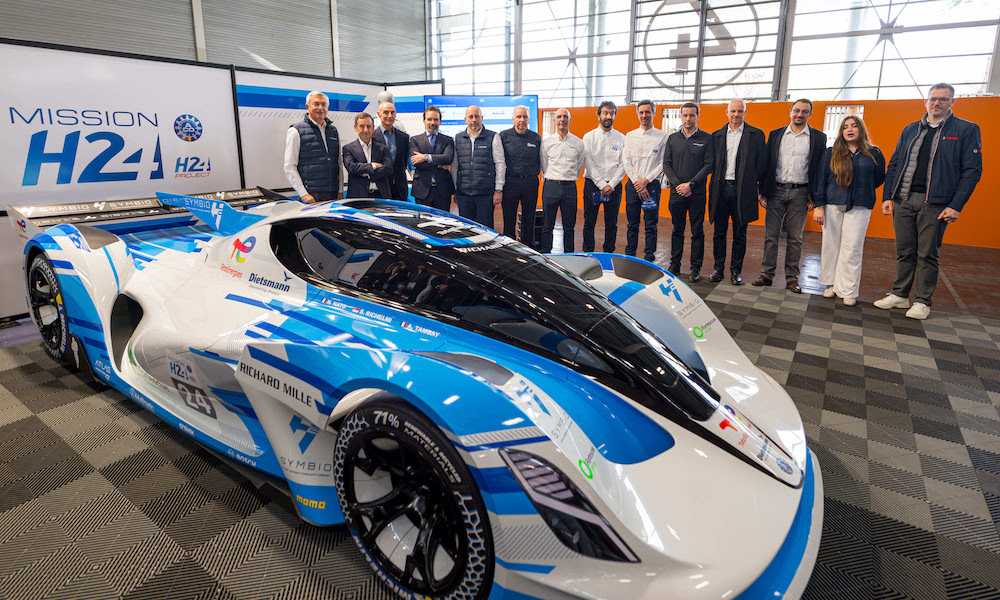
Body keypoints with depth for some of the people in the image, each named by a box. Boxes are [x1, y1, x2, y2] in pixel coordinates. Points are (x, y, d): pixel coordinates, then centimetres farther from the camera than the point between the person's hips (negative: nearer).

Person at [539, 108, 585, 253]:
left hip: (570, 187, 1)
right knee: (547, 226, 1)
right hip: (551, 186, -1)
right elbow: (544, 166, 11)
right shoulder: (546, 142, 5)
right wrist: (552, 180, 9)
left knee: (569, 226, 6)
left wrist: (569, 180, 12)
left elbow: (579, 166, 14)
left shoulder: (578, 143, 7)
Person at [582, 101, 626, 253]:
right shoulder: (589, 137, 2)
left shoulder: (621, 138, 6)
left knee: (612, 224, 6)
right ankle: (588, 253, 13)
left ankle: (609, 253, 16)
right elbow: (588, 163, -5)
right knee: (589, 223, 3)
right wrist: (602, 185, -12)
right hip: (592, 184, -1)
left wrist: (611, 184, -10)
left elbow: (623, 165, 2)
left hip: (614, 186, 1)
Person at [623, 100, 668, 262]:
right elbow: (626, 162, 3)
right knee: (632, 225, 6)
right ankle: (629, 257, 13)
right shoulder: (630, 136, 9)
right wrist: (637, 183, -7)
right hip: (633, 186, 2)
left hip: (652, 185, -2)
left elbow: (663, 163, -2)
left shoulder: (662, 136, 4)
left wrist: (646, 180, -12)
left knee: (651, 225, 1)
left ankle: (649, 258, 7)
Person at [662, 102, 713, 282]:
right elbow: (666, 164, 6)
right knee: (677, 231, 9)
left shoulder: (706, 138, 2)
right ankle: (674, 265, 17)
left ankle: (696, 268, 8)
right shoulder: (672, 138, 9)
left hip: (697, 193, -2)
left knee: (697, 232, 2)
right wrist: (678, 184, -8)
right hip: (676, 192, 2)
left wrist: (690, 184, -13)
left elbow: (709, 165, -4)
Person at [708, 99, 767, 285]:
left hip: (742, 190, -2)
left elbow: (762, 163, 2)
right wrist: (714, 185, 1)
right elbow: (711, 163, 9)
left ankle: (735, 271, 14)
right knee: (719, 232, 7)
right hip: (721, 188, 2)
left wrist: (758, 187, -3)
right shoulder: (717, 135, 9)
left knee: (740, 234, 5)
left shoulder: (756, 135, 3)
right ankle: (718, 268, 18)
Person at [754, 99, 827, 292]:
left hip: (800, 193, -1)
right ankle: (767, 274, 9)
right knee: (770, 235, 1)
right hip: (776, 191, 1)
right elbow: (767, 164, 7)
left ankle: (791, 278, 10)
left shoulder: (818, 138, 5)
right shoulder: (775, 135, 8)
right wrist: (763, 193, 1)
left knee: (795, 238, 4)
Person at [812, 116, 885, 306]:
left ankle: (848, 290, 4)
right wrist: (819, 205, -2)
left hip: (859, 208, -1)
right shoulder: (831, 153, 6)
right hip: (832, 206, 1)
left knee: (852, 248, -3)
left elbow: (878, 178, 17)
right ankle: (831, 284, 17)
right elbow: (820, 179, 4)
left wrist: (861, 191, 11)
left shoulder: (873, 154, 7)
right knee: (831, 246, 4)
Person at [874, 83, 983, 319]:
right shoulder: (910, 130, 13)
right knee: (904, 252, 9)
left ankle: (922, 302, 11)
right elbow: (894, 165, 14)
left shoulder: (967, 130, 2)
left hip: (935, 203, -3)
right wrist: (887, 196, 4)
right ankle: (899, 295, 18)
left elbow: (972, 170, -3)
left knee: (927, 254, 2)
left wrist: (956, 205, -11)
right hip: (903, 200, 3)